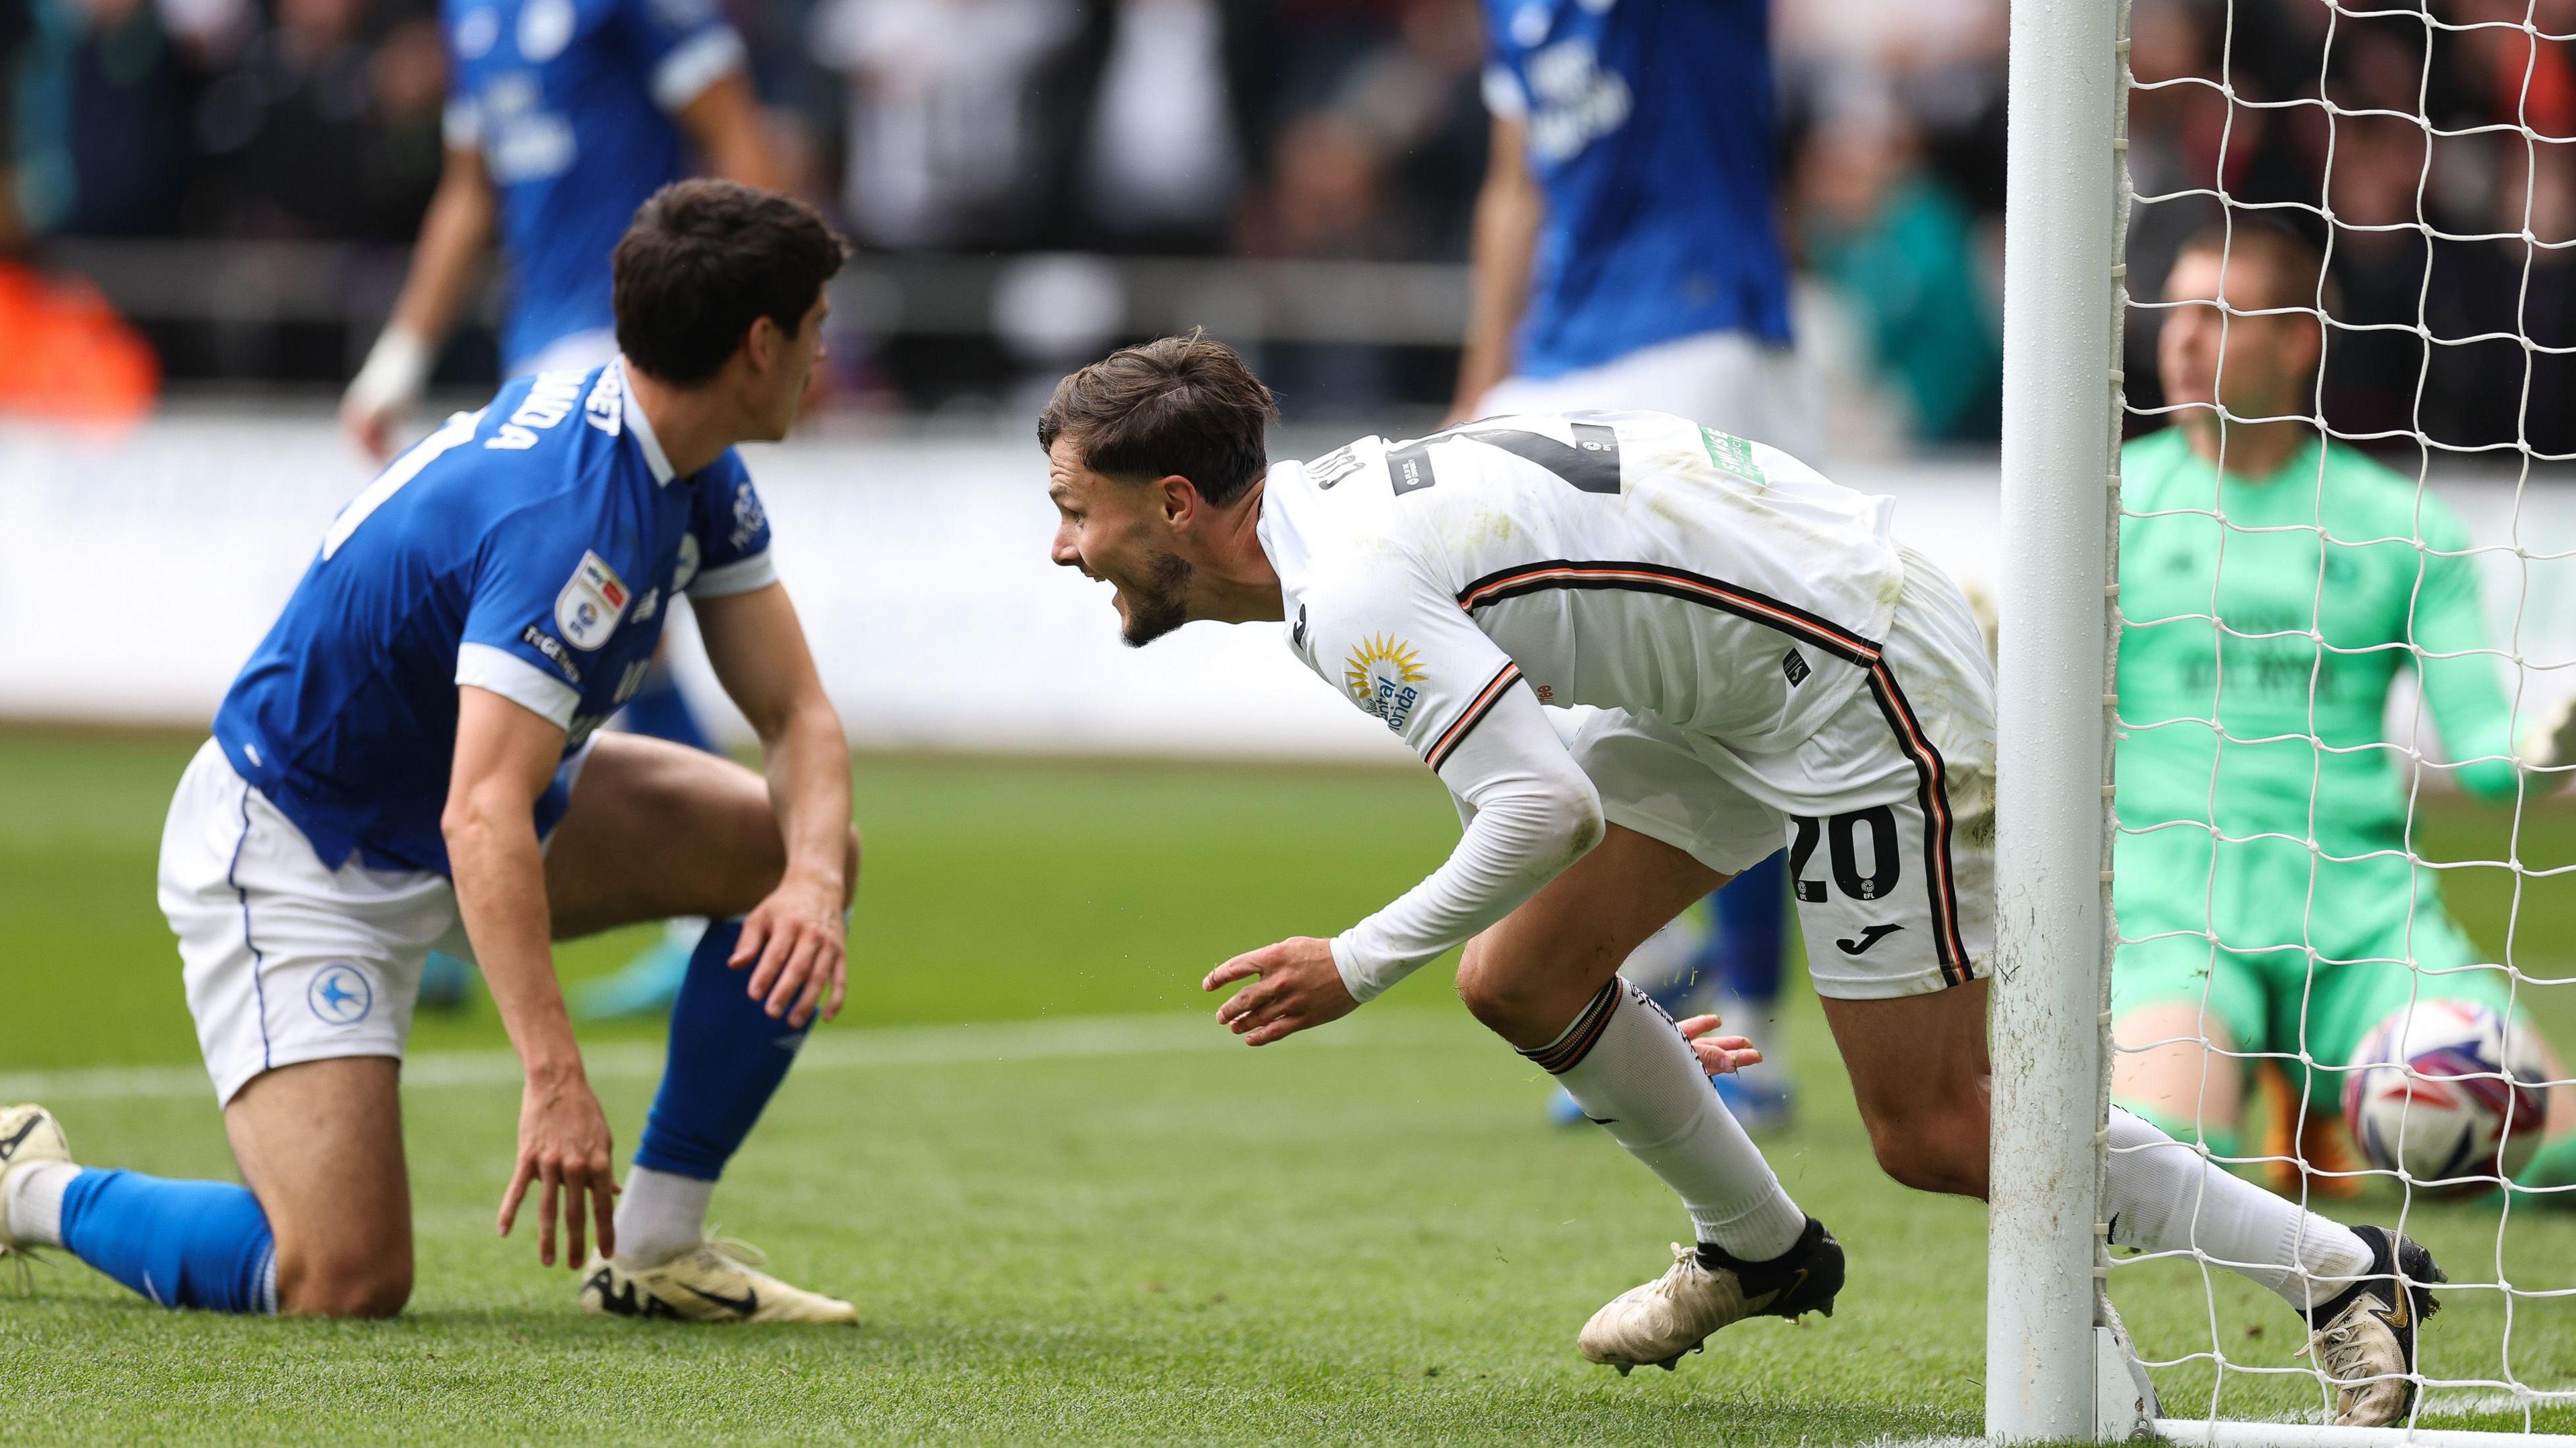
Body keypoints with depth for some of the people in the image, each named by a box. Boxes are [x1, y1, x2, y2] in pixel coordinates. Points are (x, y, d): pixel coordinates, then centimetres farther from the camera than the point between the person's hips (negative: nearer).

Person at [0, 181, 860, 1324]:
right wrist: (553, 1078, -49)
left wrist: (813, 882, -24)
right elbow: (484, 819, -42)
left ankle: (654, 1248, 8)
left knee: (804, 850, 0)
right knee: (346, 1281, -22)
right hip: (297, 859, -10)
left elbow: (797, 715, -2)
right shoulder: (570, 518, -33)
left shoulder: (695, 475, -3)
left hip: (459, 825, 10)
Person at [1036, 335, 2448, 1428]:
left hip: (1865, 686, -10)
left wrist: (1357, 964, -18)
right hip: (1735, 691, 10)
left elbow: (1550, 810, -31)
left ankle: (2345, 1274, 0)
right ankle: (1758, 1248, 28)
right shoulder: (1341, 506, 8)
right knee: (1514, 980, 7)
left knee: (1933, 1133, -6)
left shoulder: (1353, 592, -24)